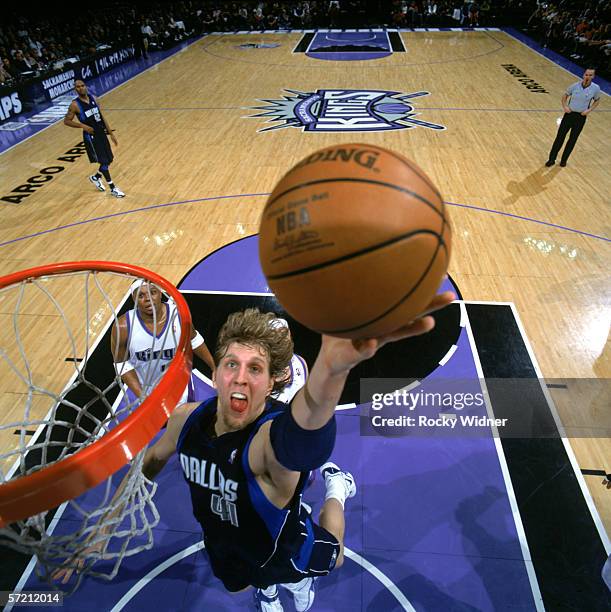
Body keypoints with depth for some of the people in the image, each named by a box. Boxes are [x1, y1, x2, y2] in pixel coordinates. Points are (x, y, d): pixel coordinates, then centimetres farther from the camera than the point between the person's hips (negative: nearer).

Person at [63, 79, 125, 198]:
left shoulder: (93, 98, 5)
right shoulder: (75, 105, -11)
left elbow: (102, 117, 11)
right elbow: (66, 121, -6)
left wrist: (111, 133, 9)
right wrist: (83, 126, -20)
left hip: (101, 133, 6)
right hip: (91, 136, -6)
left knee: (109, 160, 12)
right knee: (103, 161, -5)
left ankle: (96, 177, 37)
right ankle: (113, 188, 5)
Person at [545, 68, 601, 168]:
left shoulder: (595, 88, -9)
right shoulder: (575, 85, -7)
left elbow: (597, 100, 7)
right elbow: (565, 95, 10)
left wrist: (589, 110, -8)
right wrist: (564, 106, -5)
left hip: (581, 117, 0)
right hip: (569, 114, 0)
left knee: (572, 140, 7)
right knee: (560, 137, -2)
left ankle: (564, 160, 22)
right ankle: (552, 159, 8)